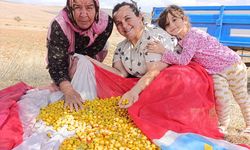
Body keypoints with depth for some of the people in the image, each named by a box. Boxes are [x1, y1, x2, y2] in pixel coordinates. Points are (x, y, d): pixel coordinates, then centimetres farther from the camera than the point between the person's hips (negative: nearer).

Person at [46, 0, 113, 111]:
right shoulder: (59, 26, -41)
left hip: (90, 58, 3)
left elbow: (92, 51, -22)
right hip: (65, 55, -2)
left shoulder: (106, 23, -34)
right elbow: (56, 64, -45)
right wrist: (69, 91, -59)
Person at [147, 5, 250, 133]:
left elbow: (183, 60, -35)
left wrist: (163, 51, -37)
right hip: (216, 73, 6)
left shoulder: (192, 35, -28)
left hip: (232, 64, -6)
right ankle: (223, 123, 14)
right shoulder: (180, 40, -2)